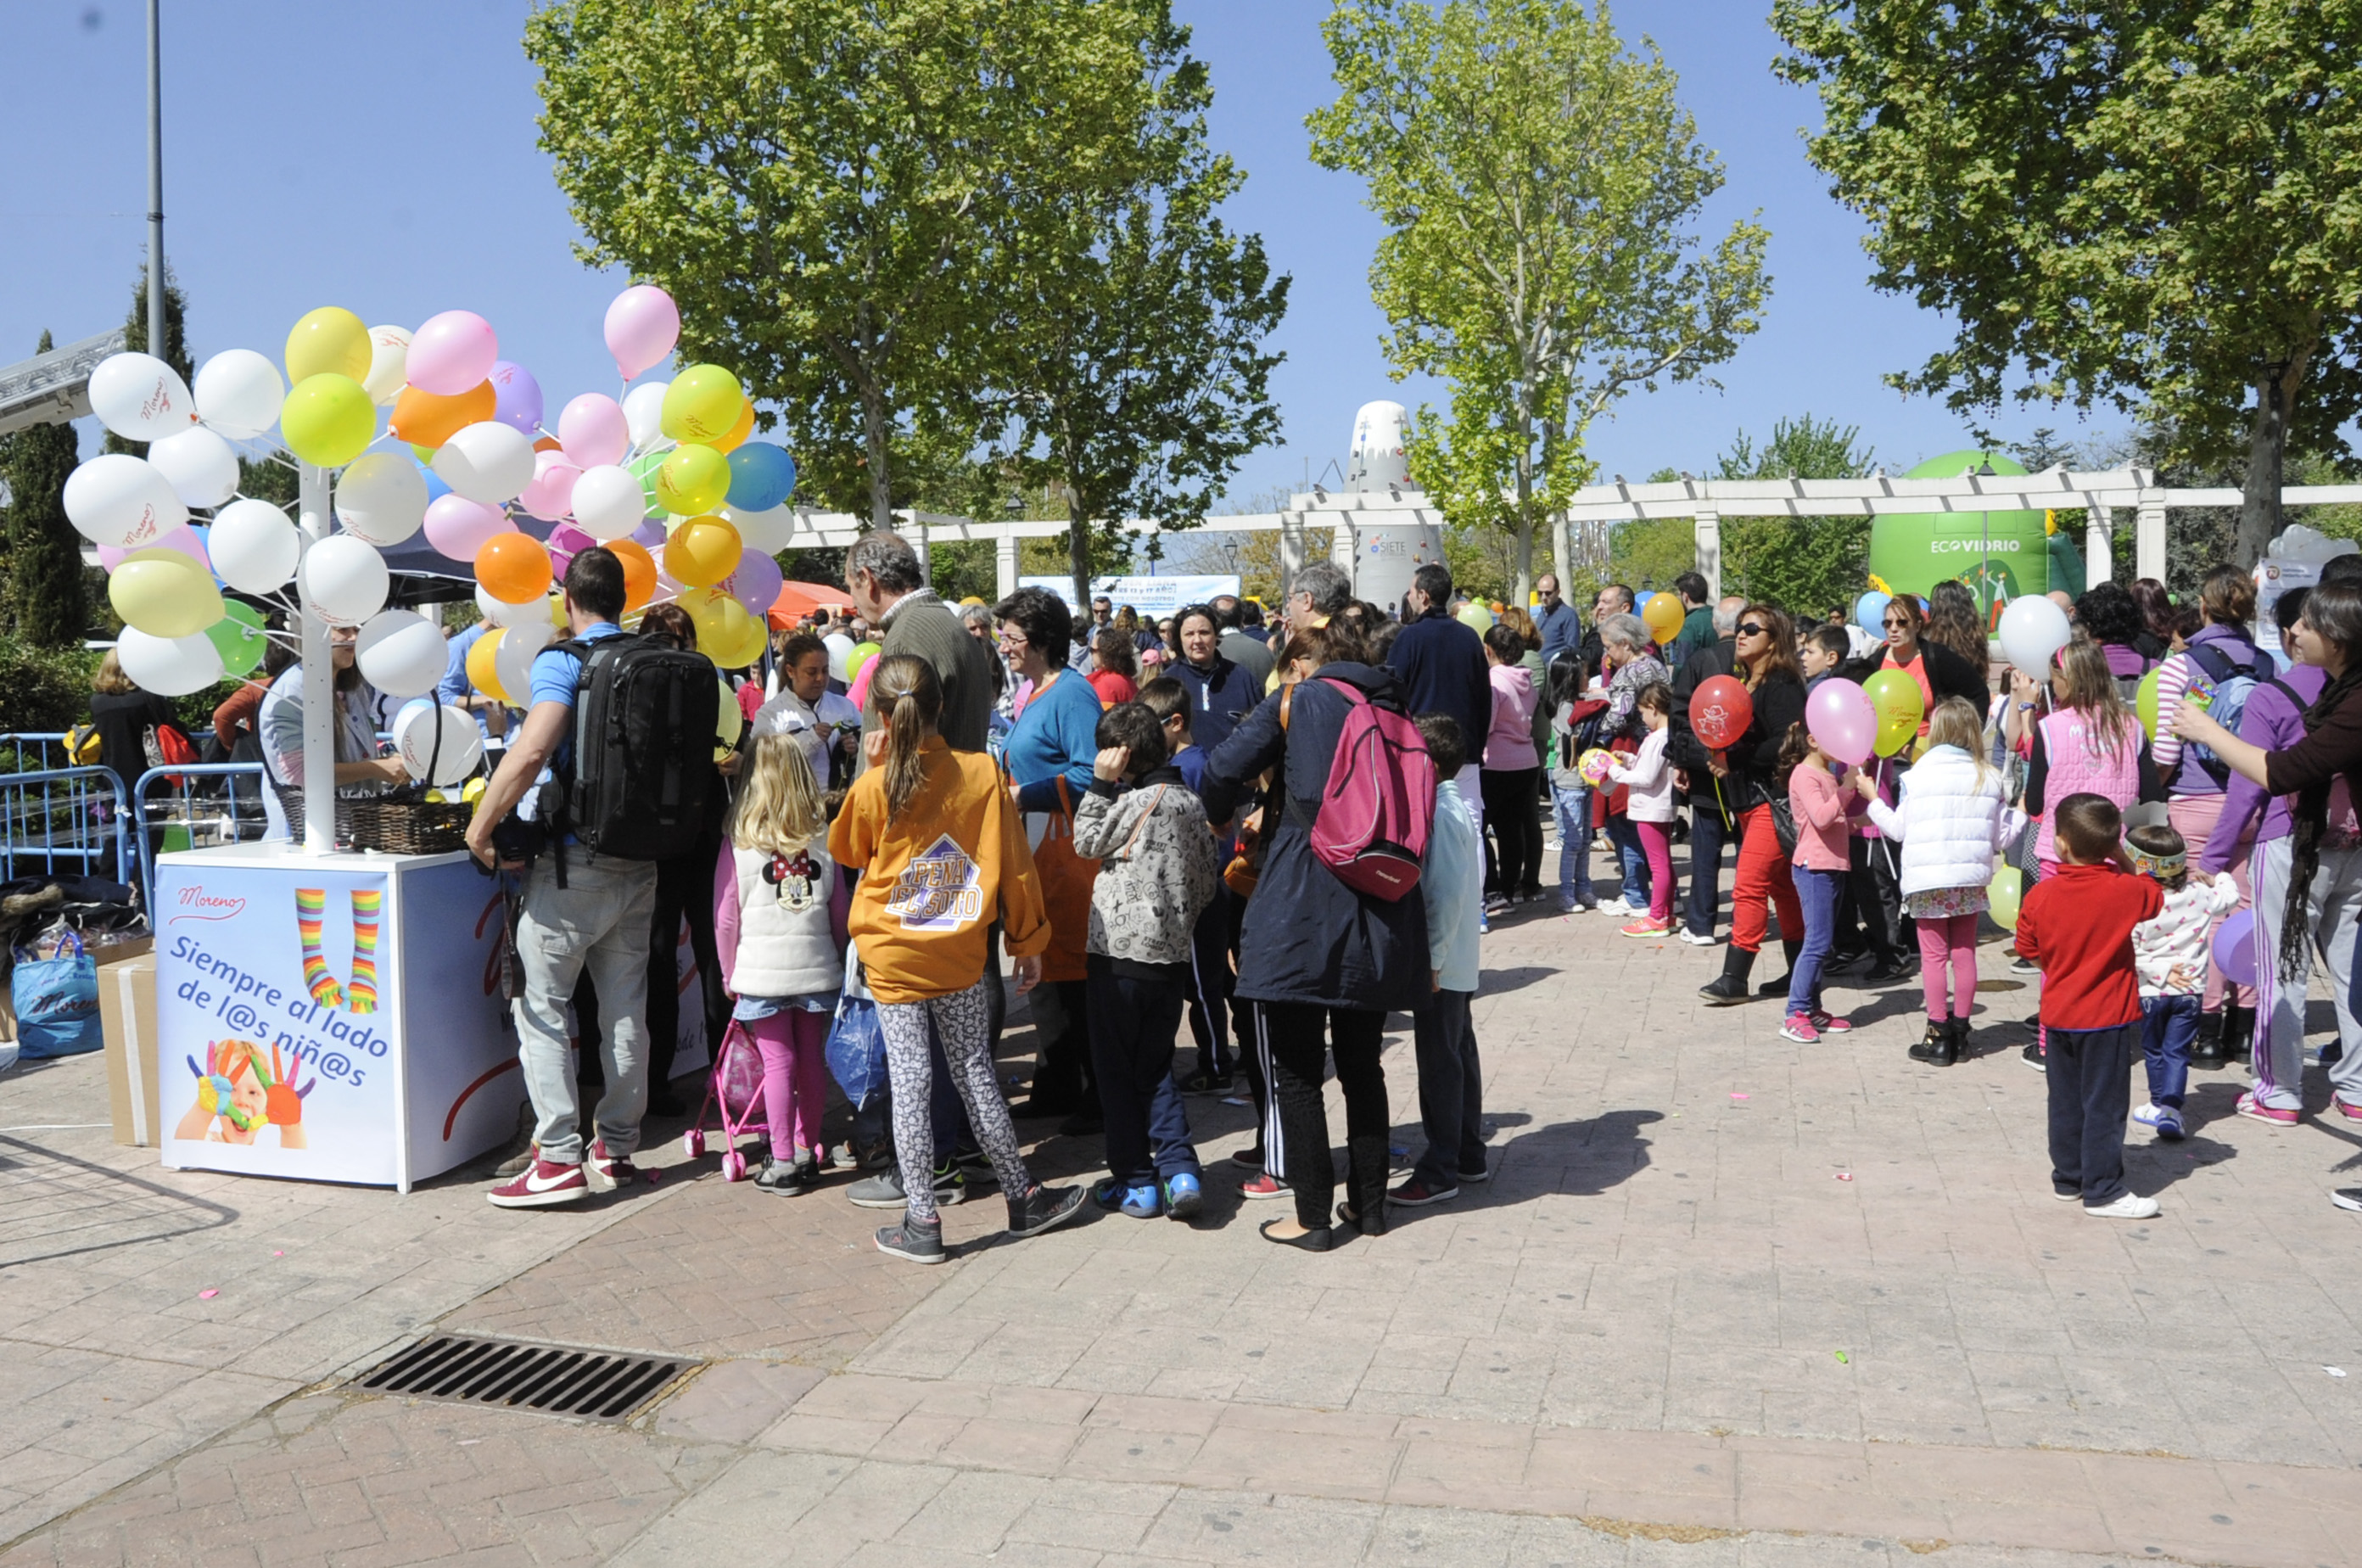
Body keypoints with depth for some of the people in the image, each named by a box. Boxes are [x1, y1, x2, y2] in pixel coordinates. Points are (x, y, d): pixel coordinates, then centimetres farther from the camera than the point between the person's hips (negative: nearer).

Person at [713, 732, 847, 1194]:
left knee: (779, 1062, 0)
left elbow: (726, 917, -2)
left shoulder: (738, 843, -5)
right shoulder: (824, 839, 3)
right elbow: (839, 911, 9)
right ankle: (807, 1151, 19)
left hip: (761, 970, -3)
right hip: (817, 967, 3)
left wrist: (729, 973, 10)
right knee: (812, 1060, 9)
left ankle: (782, 1163, 3)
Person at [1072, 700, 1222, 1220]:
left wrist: (1100, 784, -3)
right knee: (1156, 1067, 16)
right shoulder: (1192, 802, 7)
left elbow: (1086, 842, -3)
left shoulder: (1134, 802, -14)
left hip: (1121, 953, -6)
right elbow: (1208, 880, 11)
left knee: (1116, 1069, 7)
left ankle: (1136, 1181, 10)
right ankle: (1180, 1170, 2)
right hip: (1174, 953, 6)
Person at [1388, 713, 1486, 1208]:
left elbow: (1446, 894, -24)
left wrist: (1432, 958, -21)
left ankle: (1439, 1172, 5)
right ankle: (1469, 1157, 27)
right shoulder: (1459, 808, 10)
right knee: (1460, 1055, 16)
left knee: (1439, 1063, -3)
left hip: (1439, 966, -10)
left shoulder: (1439, 814, -19)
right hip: (1460, 962, 10)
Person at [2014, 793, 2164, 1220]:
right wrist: (2124, 861, 6)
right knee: (2104, 1105, 2)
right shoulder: (2125, 890, -13)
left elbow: (2031, 952, 2)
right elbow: (2155, 898, 10)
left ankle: (2067, 1179, 24)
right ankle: (2103, 1191, 6)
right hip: (2109, 1017, -3)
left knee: (2065, 1101, 14)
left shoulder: (2040, 895, -8)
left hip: (2059, 1015, 3)